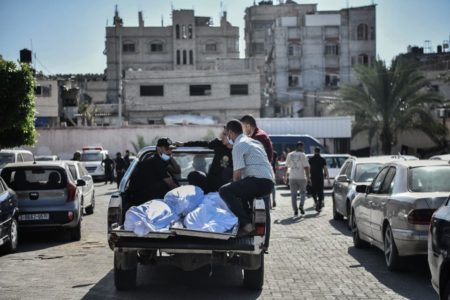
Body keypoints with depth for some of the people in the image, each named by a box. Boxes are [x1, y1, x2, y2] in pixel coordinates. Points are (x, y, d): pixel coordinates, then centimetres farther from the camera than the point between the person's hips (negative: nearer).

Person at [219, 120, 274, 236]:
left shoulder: (238, 146, -4)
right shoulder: (253, 141, 26)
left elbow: (237, 173, -8)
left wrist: (235, 187, 11)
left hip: (259, 181, -10)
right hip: (269, 182, 10)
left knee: (224, 191, -14)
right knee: (242, 191, 35)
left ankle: (246, 224, -19)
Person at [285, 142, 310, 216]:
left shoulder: (289, 155, 6)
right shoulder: (302, 155, -6)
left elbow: (286, 166, 12)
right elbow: (306, 167, -10)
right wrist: (308, 177, -5)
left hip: (292, 177, 3)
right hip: (301, 177, -3)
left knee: (293, 194, 5)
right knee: (303, 192, 13)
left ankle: (295, 210, 1)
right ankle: (301, 205, -6)